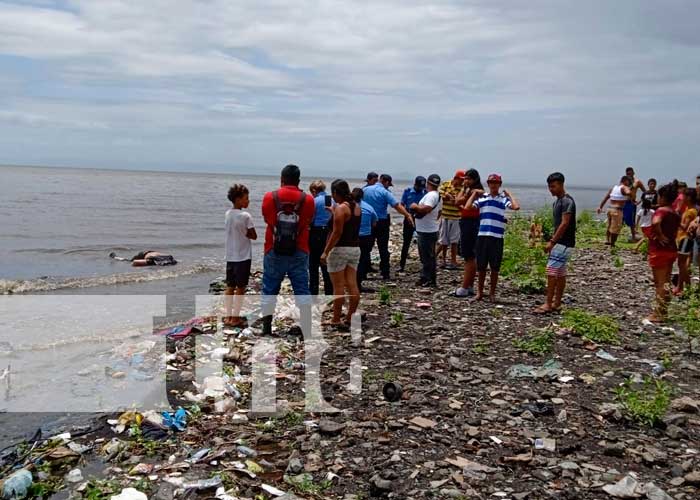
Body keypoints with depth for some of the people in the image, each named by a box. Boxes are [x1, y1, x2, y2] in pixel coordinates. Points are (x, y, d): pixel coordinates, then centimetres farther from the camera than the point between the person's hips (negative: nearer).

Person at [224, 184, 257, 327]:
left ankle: (228, 316, 14)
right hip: (243, 256, -6)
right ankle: (235, 317, 6)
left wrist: (241, 234, 0)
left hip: (230, 256, 7)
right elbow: (253, 236, -10)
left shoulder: (228, 214, 7)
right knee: (240, 288, 2)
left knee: (230, 287, 11)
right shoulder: (245, 216, -14)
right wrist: (245, 234, 3)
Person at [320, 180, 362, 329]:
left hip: (340, 249, -8)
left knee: (338, 286, -3)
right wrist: (333, 213, 31)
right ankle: (350, 318, 11)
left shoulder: (340, 207, -14)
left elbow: (337, 233, -19)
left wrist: (326, 251, -16)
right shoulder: (357, 207, 11)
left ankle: (336, 320, 1)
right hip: (355, 248, 8)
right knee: (352, 285, 7)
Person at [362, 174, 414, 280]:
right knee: (383, 249, 4)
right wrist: (407, 215, -22)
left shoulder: (365, 190, 3)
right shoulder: (385, 192, -11)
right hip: (382, 223, -3)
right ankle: (385, 273, 4)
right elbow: (397, 205, -19)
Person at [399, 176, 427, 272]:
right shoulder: (407, 191, 0)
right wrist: (407, 214, -15)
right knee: (406, 243, 5)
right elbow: (402, 205, 2)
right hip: (409, 220, 0)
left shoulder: (425, 193, -1)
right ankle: (402, 264, 11)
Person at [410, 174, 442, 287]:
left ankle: (426, 279, -1)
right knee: (431, 256, 15)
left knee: (426, 256, -5)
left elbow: (426, 209, -31)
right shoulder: (437, 195, 15)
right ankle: (432, 279, 21)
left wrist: (416, 206, -15)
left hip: (426, 231, -10)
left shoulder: (431, 195, -17)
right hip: (432, 229, 10)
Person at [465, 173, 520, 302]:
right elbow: (467, 207, -5)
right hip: (482, 236, 1)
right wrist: (474, 193, 2)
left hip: (497, 237, -1)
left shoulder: (504, 198, 2)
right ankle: (480, 291, 22)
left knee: (495, 267, 6)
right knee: (481, 266, 9)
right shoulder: (481, 198, 7)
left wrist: (509, 194, -3)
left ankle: (492, 292, 19)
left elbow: (516, 207, -16)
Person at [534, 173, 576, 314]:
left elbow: (564, 224, -21)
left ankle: (548, 304, -9)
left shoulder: (567, 201, -15)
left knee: (552, 271, -11)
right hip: (560, 243, 10)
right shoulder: (558, 201, 15)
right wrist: (553, 241, 17)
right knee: (560, 273, 11)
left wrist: (552, 241, -22)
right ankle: (557, 303, 15)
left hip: (564, 243, -10)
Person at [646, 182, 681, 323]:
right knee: (666, 282, 15)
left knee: (659, 283, -1)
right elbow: (675, 233, 13)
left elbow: (655, 223, -37)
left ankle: (659, 314, 4)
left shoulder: (661, 210, -16)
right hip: (671, 250, 8)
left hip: (659, 250, -8)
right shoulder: (676, 214, 9)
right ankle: (663, 311, 23)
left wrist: (660, 236, -25)